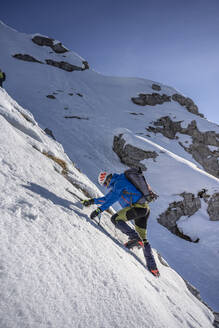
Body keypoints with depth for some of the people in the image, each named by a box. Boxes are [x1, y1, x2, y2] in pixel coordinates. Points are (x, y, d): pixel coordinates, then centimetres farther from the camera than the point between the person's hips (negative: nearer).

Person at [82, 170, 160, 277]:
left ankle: (135, 238, -16)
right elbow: (108, 198, 31)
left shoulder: (119, 182, -6)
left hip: (137, 206, -10)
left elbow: (112, 199, -18)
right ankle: (153, 267, 16)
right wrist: (92, 201, 29)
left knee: (115, 219, -11)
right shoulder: (117, 184, 24)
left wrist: (99, 210, -22)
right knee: (143, 239, 12)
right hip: (144, 208, 10)